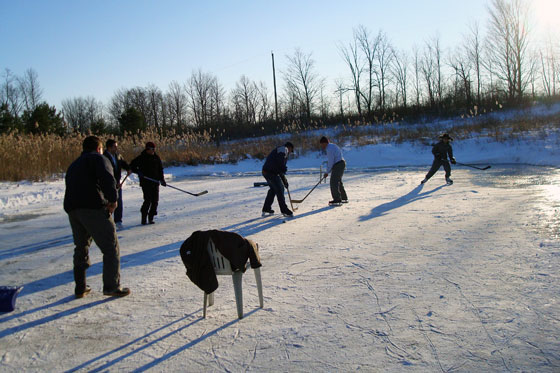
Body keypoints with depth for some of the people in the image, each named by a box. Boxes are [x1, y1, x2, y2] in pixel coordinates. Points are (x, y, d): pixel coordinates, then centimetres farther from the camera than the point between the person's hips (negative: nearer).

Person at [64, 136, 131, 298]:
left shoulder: (74, 165, 29)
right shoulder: (99, 158, 4)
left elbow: (71, 186, 25)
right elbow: (107, 178, -16)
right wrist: (112, 200, -11)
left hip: (72, 209, 8)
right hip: (93, 208, -8)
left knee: (81, 247, 20)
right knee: (111, 247, 1)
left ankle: (80, 288, 23)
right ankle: (112, 286, 1)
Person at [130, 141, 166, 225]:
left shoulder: (156, 158, 9)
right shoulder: (141, 158, -2)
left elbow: (160, 169, 16)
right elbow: (132, 166, 5)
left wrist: (162, 179, 5)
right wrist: (138, 172, -12)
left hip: (155, 182, 4)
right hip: (145, 182, -4)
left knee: (155, 200, 1)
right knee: (148, 200, -12)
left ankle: (151, 218, 14)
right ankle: (144, 218, 1)